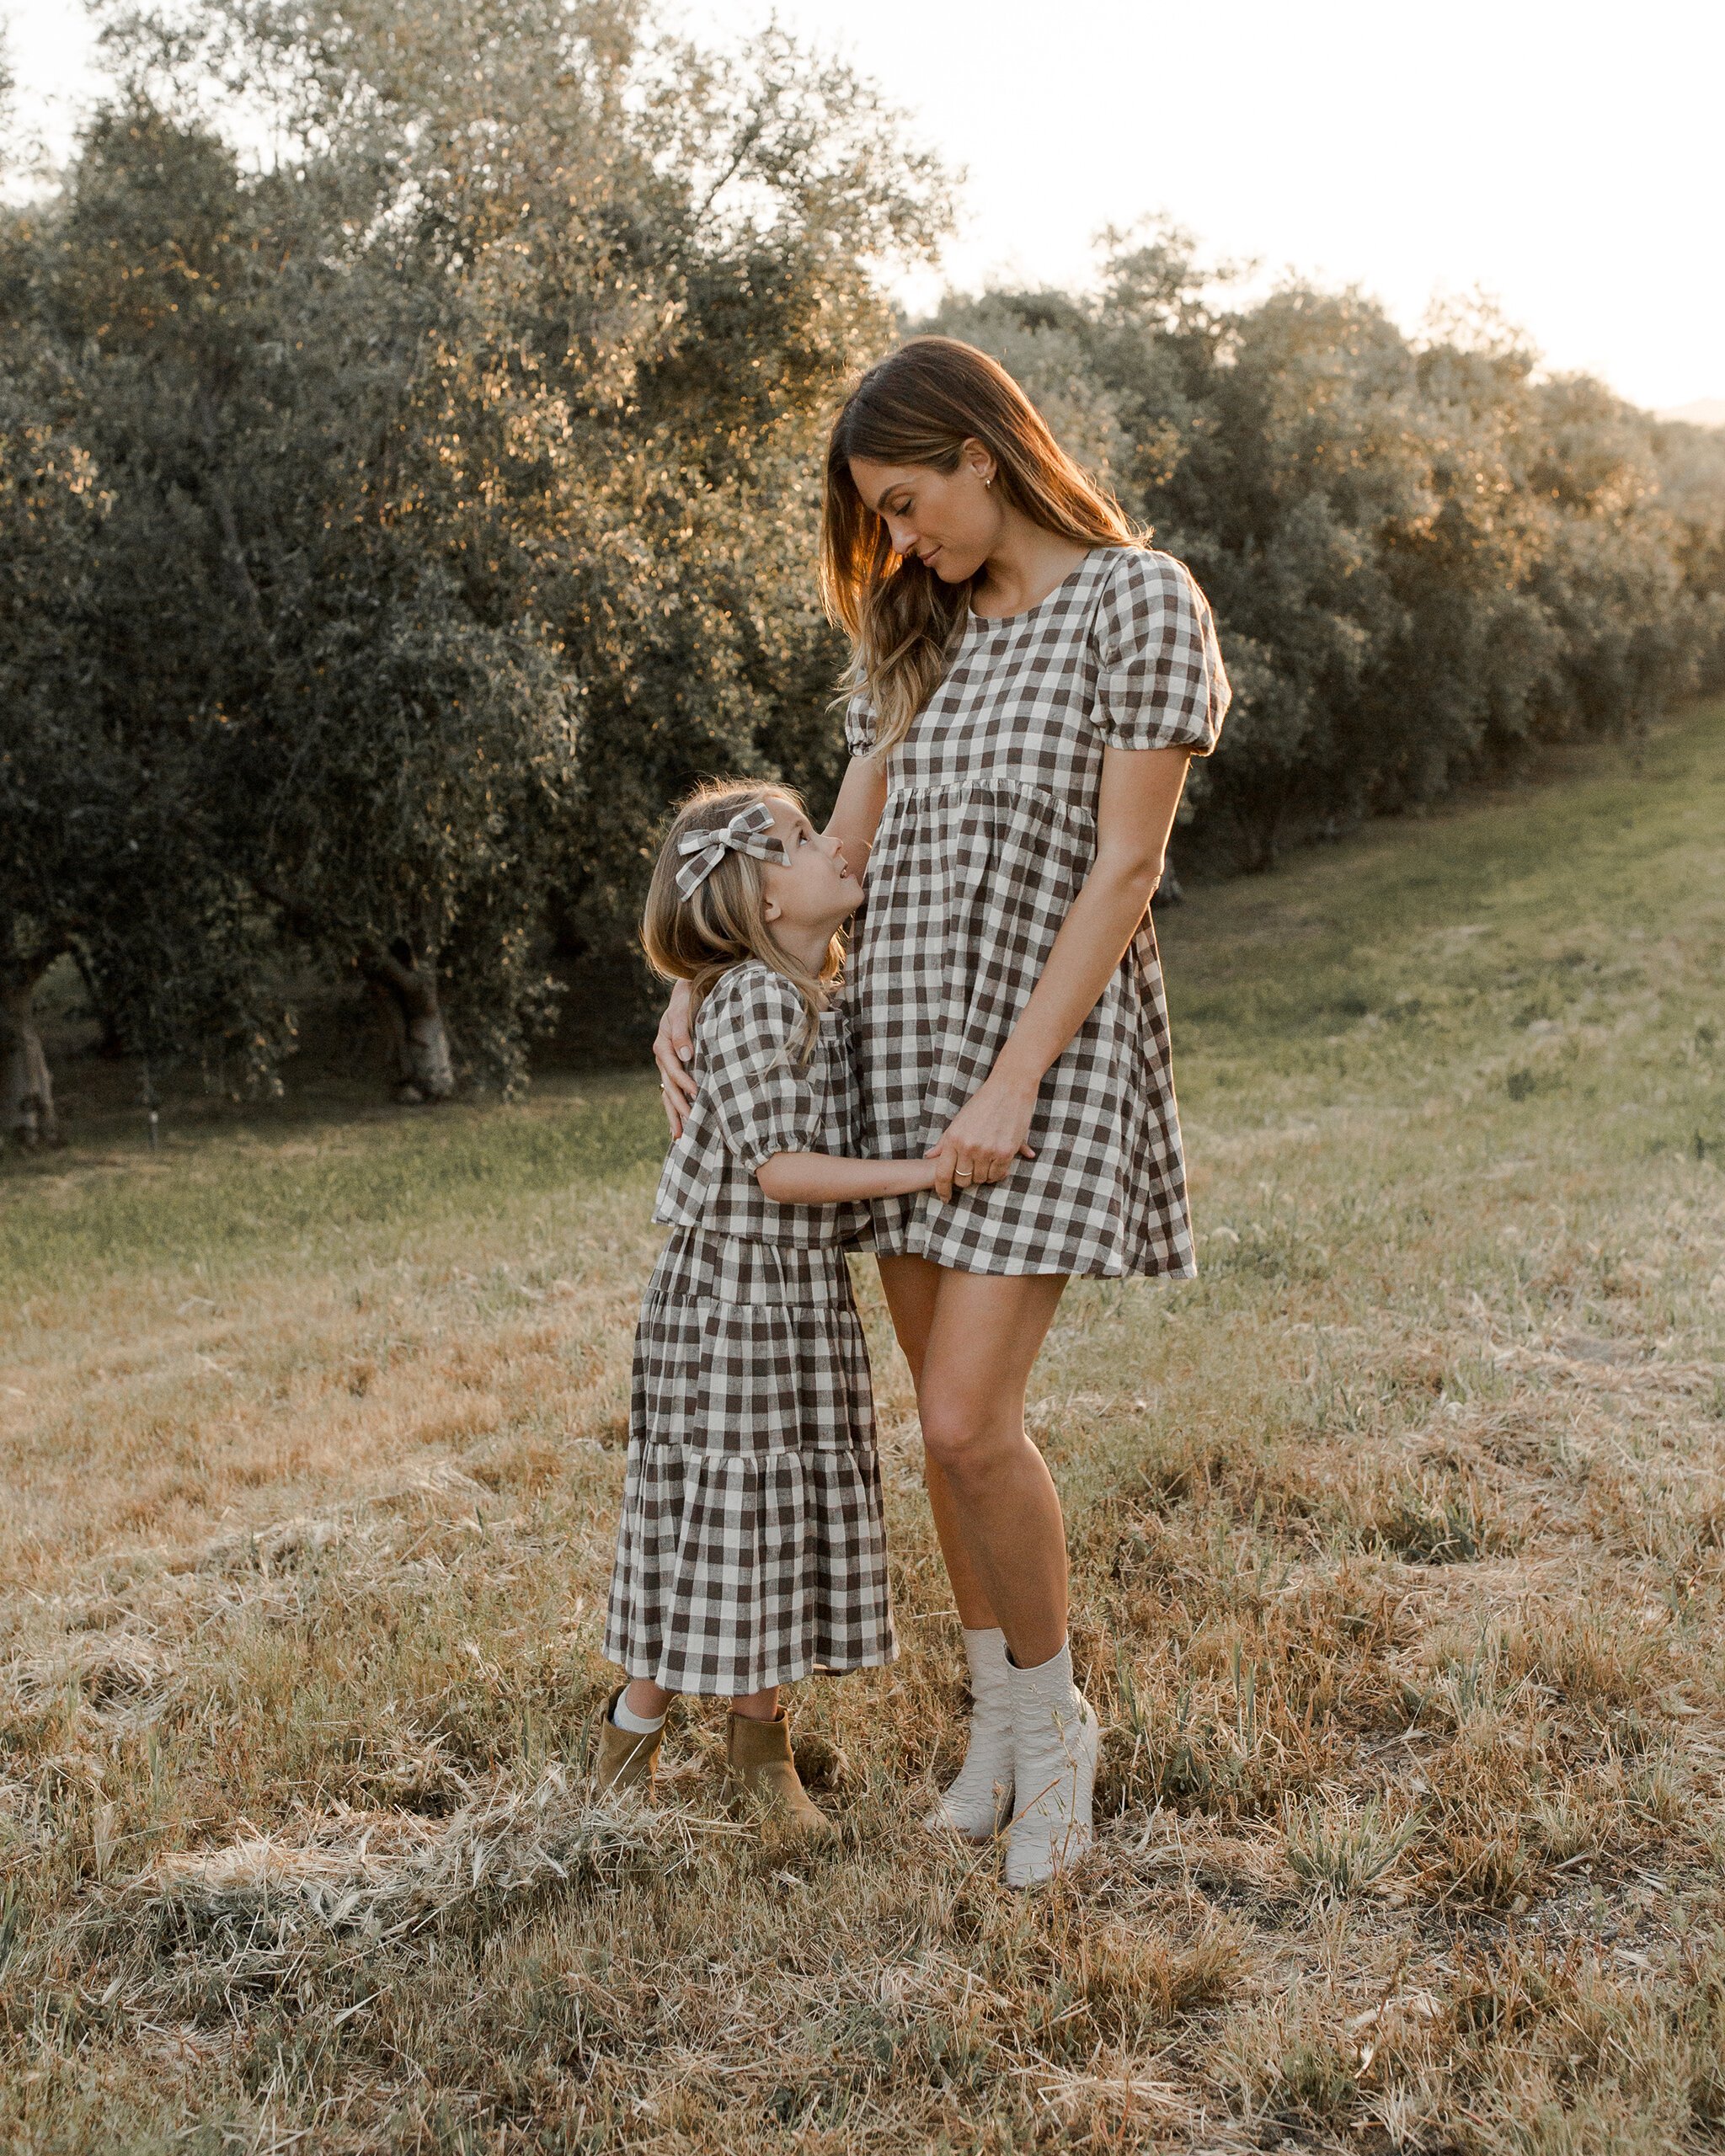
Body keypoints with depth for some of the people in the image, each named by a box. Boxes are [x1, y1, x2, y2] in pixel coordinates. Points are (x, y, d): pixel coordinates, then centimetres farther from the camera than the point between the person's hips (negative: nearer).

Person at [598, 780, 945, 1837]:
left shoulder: (834, 994, 9)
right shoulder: (750, 999, -18)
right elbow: (777, 1166, -23)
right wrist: (916, 1172, -22)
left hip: (812, 1298, 8)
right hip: (727, 1297, -8)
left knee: (799, 1521, 12)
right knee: (714, 1522, -1)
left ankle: (761, 1749, 27)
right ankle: (631, 1744, 19)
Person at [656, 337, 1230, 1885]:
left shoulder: (1138, 601, -8)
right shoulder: (925, 638, 14)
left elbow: (1124, 869, -13)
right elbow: (837, 856, 16)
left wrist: (1013, 1084, -18)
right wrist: (699, 994, 7)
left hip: (1049, 1050, -7)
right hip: (907, 1044, 7)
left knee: (970, 1419, -13)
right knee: (949, 1416, 9)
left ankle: (1053, 1718, 10)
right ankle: (998, 1721, 23)